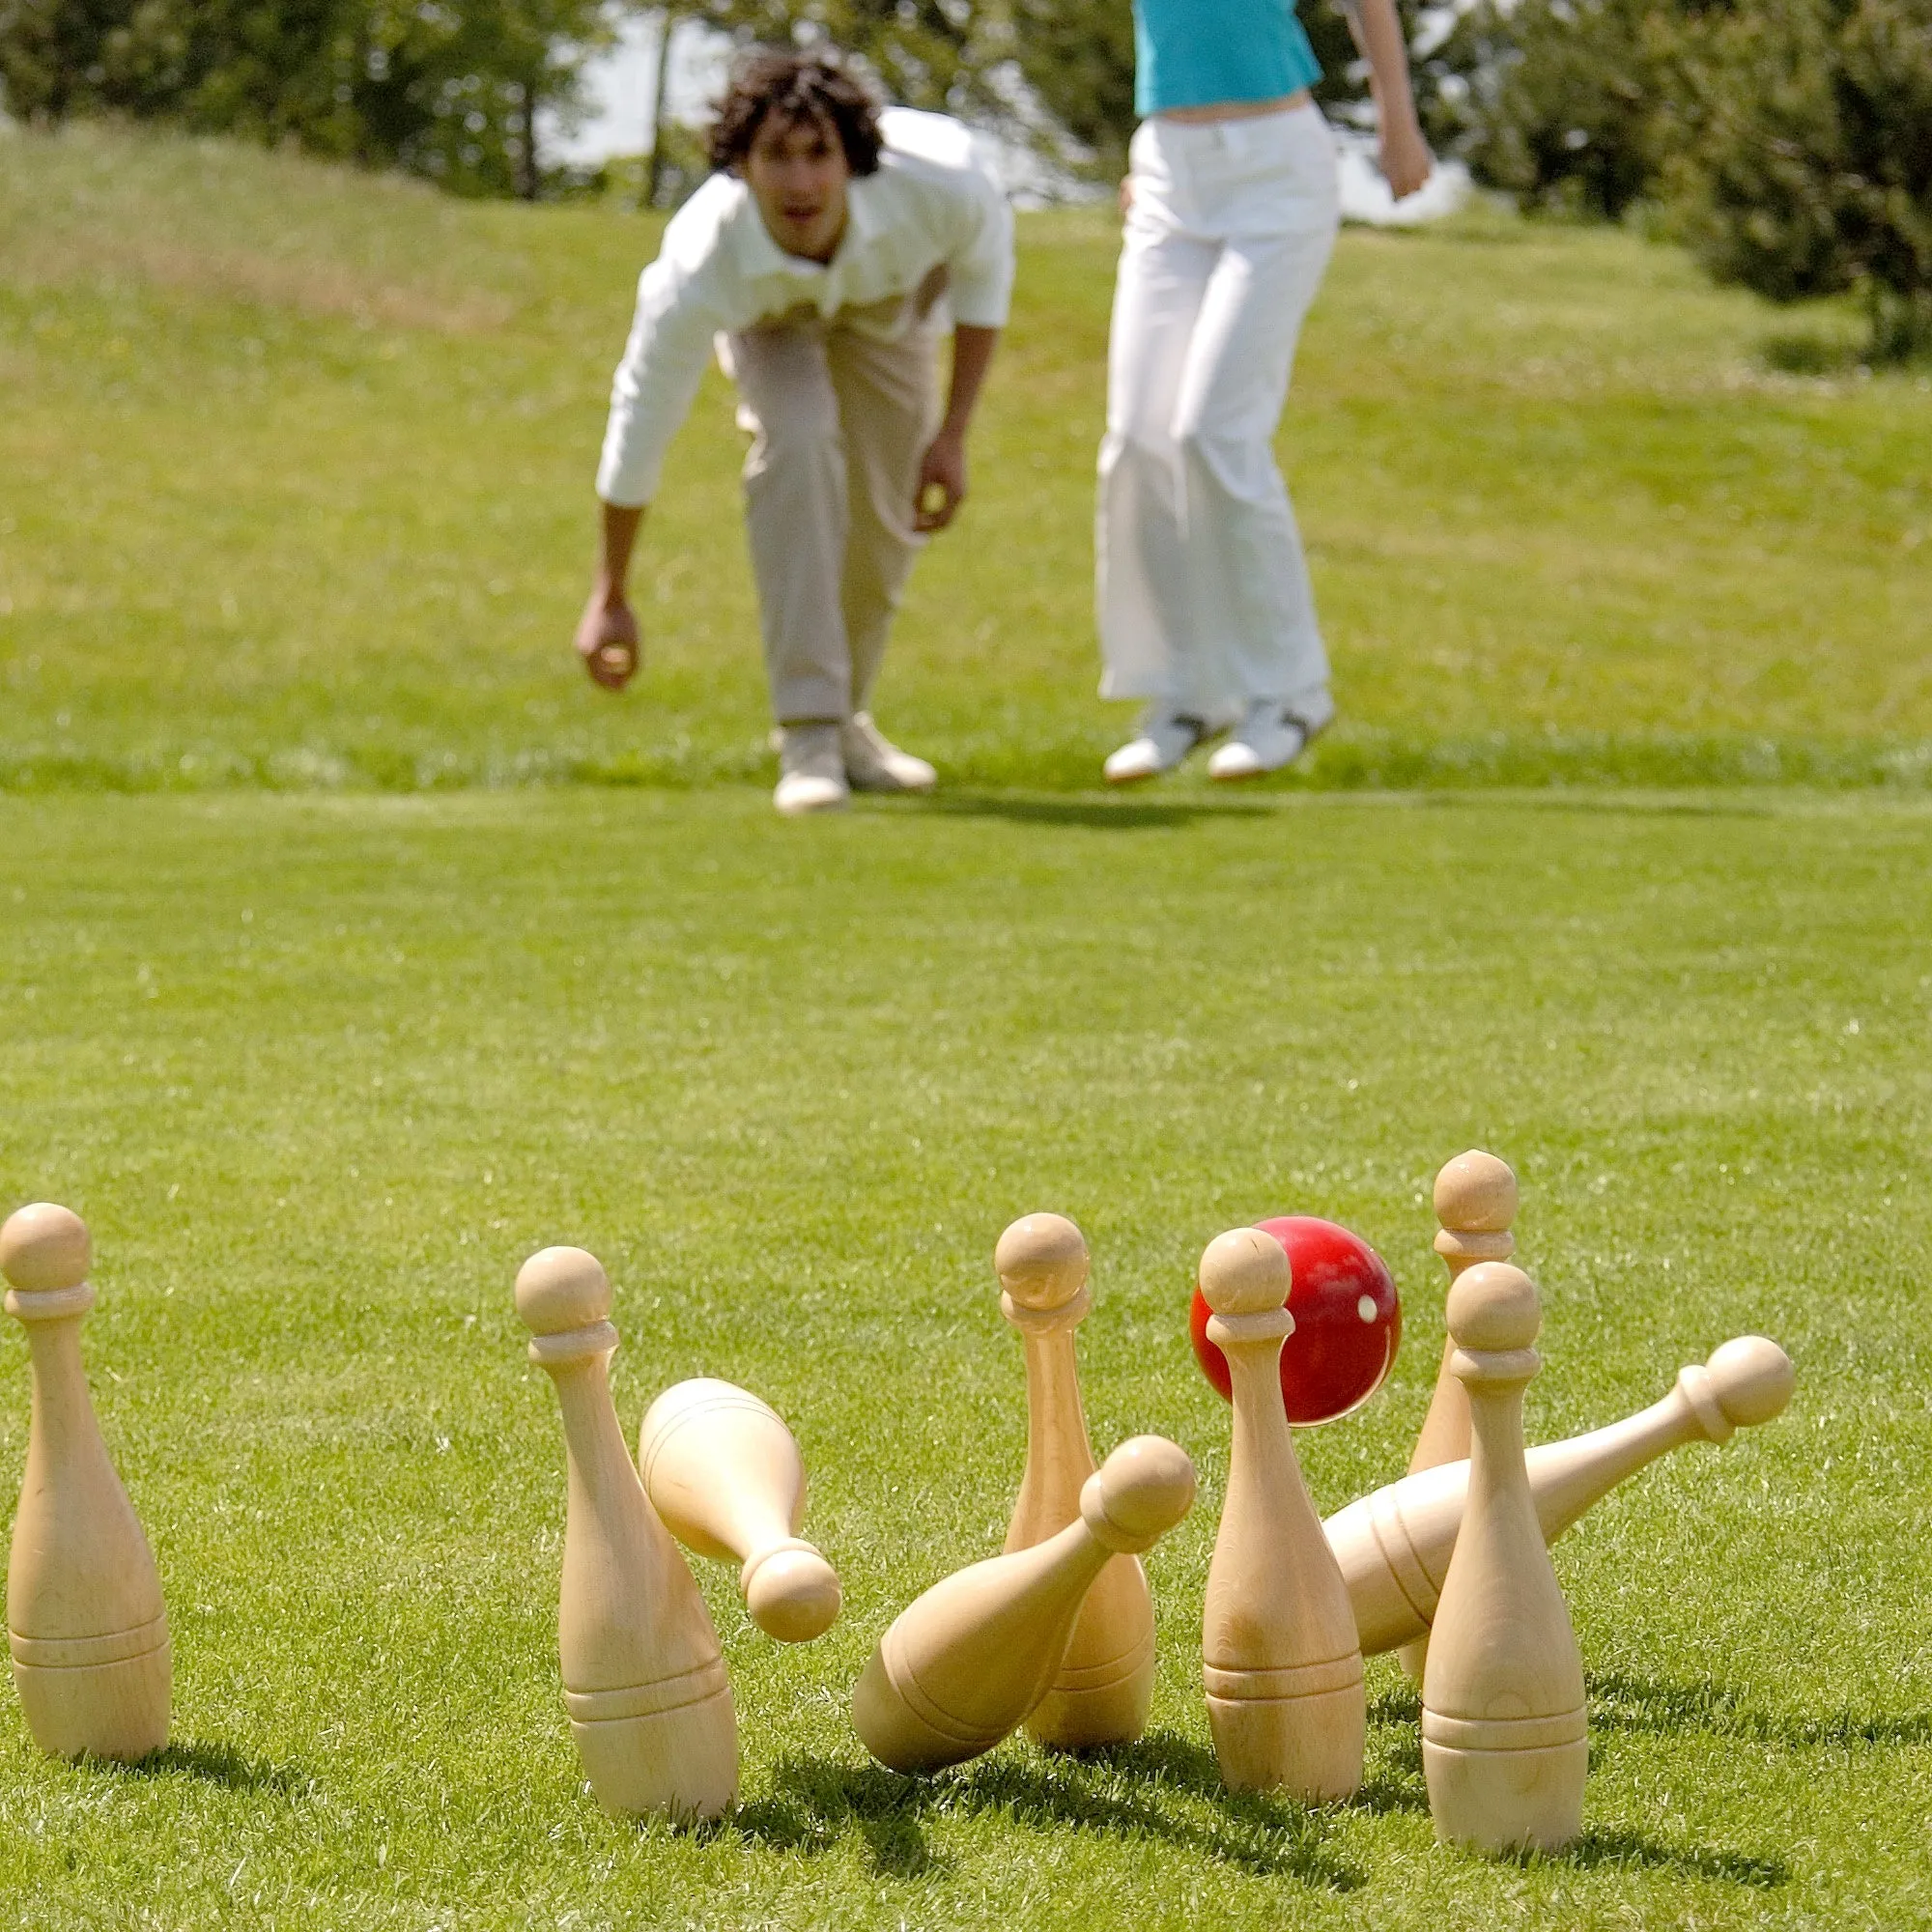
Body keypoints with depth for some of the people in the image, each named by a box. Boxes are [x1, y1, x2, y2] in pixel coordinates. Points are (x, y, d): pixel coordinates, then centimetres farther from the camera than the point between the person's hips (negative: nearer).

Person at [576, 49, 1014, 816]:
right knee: (798, 440, -30)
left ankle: (847, 716, 30)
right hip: (770, 314, -2)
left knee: (891, 515, 2)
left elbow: (984, 264, -15)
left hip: (891, 294, 3)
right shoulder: (698, 272, -42)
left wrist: (953, 435, -15)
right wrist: (609, 599, -17)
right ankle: (808, 732, -25)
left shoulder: (939, 186, -41)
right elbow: (641, 420, -27)